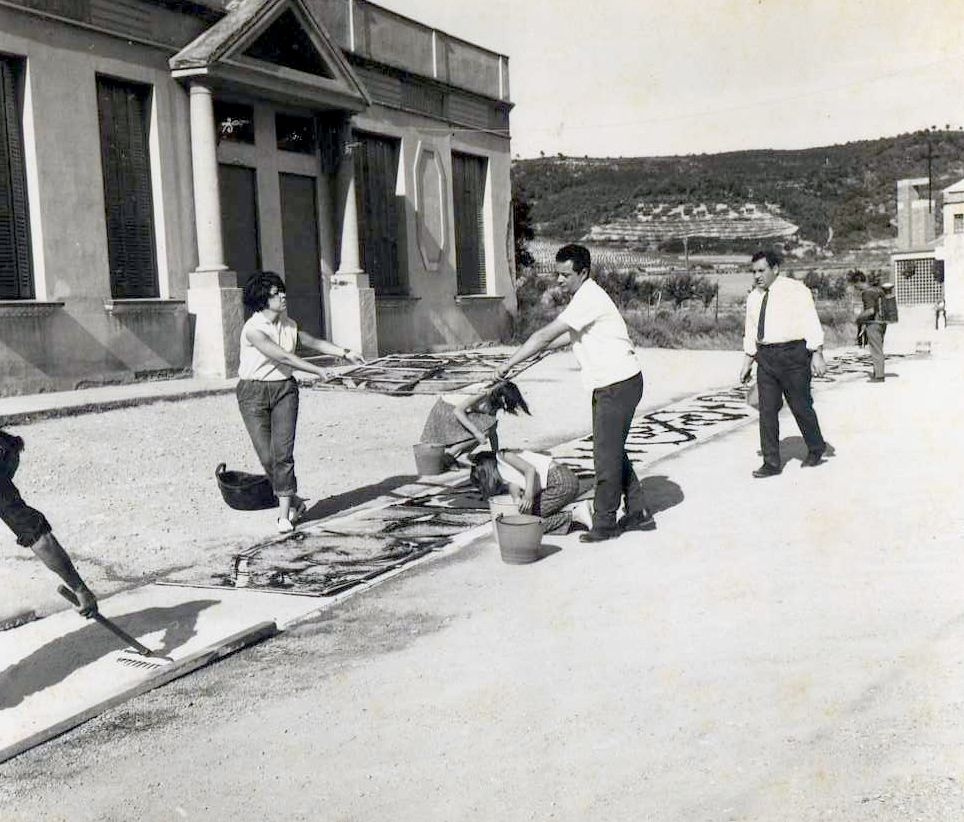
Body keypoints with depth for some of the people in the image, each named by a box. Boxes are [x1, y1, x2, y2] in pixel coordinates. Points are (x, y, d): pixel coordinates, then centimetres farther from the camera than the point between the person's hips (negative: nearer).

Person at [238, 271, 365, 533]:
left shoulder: (288, 324, 5)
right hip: (253, 393, -4)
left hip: (284, 388, 4)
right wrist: (318, 370, -18)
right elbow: (283, 357, -21)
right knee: (267, 457, -4)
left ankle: (284, 514, -4)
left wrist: (345, 353, 14)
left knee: (283, 452, -8)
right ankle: (293, 500, 19)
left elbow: (313, 342, 19)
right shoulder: (253, 329, -16)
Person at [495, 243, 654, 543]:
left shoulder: (589, 299, -20)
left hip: (619, 384, -10)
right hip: (607, 385, 10)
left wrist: (509, 363, -21)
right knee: (612, 451, 15)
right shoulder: (584, 297, 12)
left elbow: (545, 336, -24)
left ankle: (604, 523, 4)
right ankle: (638, 513, 24)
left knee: (606, 454, -5)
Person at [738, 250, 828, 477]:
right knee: (767, 410, 1)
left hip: (793, 354, -5)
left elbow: (811, 323, -9)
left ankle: (816, 449, 30)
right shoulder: (753, 297, 12)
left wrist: (817, 355, -16)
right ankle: (771, 463, 8)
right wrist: (748, 362, 13)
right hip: (765, 356, 5)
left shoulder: (796, 290, -4)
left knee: (801, 406, 5)